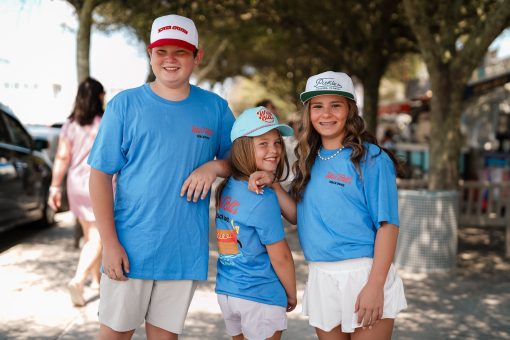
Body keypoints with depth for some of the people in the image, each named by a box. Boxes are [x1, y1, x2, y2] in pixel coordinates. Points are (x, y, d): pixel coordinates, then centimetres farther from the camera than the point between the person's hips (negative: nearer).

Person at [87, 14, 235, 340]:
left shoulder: (215, 108, 4)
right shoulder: (125, 104, -2)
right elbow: (101, 174, -3)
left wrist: (214, 167, -12)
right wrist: (110, 243, -10)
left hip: (185, 249, 2)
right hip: (130, 247, -2)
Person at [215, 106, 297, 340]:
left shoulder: (226, 189, 2)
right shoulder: (263, 198, -18)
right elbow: (280, 257, -13)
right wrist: (292, 295, -2)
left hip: (226, 292, 7)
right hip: (261, 296, -7)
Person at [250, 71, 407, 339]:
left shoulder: (371, 159, -7)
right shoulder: (309, 161, 11)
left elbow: (387, 224, -10)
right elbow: (299, 216, 11)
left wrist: (375, 285, -17)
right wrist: (271, 185, -3)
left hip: (364, 274, -5)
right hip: (320, 277, 6)